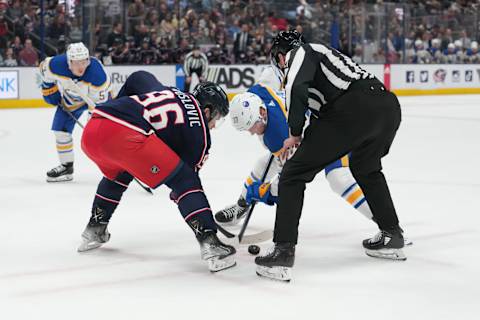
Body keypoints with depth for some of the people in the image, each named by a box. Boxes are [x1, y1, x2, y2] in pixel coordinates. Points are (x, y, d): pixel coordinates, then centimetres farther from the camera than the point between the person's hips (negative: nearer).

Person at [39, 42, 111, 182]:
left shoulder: (97, 73, -41)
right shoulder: (57, 64, -34)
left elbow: (99, 103, -32)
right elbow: (44, 68, -7)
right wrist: (49, 89, 0)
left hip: (97, 96, -3)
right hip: (70, 98, 3)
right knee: (61, 129, 1)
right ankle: (66, 167, 16)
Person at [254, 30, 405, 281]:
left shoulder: (298, 52, 10)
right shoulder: (319, 52, 35)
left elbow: (296, 88, -10)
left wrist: (295, 132, 1)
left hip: (354, 108, -8)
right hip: (389, 107, 9)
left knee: (293, 174, 2)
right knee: (366, 167, 38)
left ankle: (283, 252, -5)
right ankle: (392, 235, 39)